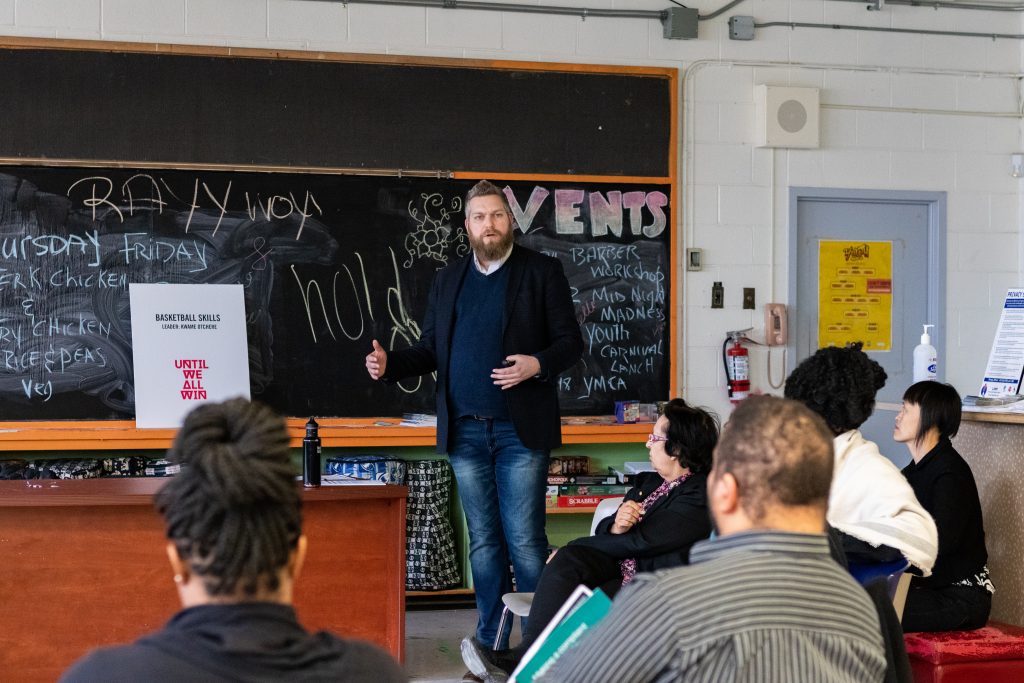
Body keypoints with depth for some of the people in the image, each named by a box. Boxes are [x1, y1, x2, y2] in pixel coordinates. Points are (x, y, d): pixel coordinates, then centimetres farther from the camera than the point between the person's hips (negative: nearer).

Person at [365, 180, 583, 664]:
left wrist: (537, 364, -21)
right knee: (483, 542, 10)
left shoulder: (542, 272, 1)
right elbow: (430, 350, 13)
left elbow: (571, 342, -2)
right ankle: (492, 642, 18)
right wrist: (389, 363, -5)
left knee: (524, 541, -5)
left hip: (520, 430, -4)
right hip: (465, 431, 4)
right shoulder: (447, 281, 14)